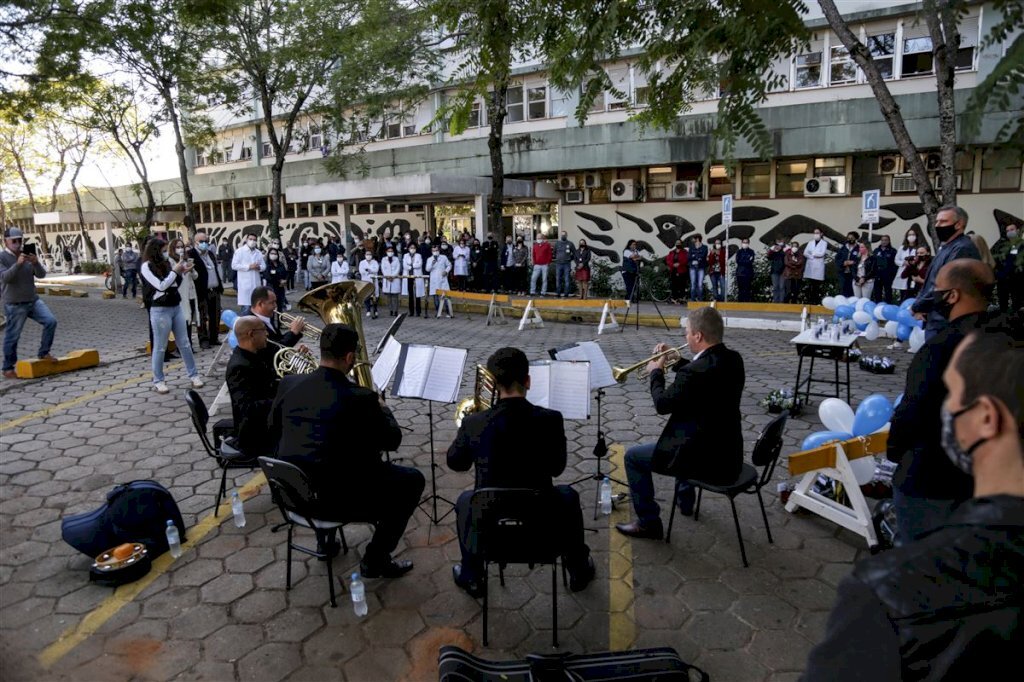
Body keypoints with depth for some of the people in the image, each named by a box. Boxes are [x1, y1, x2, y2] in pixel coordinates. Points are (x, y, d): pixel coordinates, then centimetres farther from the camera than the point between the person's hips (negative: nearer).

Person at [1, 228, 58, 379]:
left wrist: (36, 263, -21)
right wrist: (18, 264, -35)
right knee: (12, 337, 1)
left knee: (51, 321, -10)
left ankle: (43, 353, 7)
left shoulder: (28, 255, 9)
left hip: (33, 300, 5)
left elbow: (41, 274, 0)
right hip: (14, 304, -5)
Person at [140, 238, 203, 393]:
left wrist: (184, 273, 1)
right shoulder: (147, 266, -8)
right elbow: (161, 286, -17)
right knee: (160, 347, 2)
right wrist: (175, 271, -12)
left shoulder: (166, 263, 8)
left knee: (184, 343, 10)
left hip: (176, 307, 6)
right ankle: (158, 381, 13)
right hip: (160, 310, -6)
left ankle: (193, 375, 18)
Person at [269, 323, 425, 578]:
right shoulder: (361, 397, -21)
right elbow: (392, 441, -6)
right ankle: (375, 560, 13)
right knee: (412, 480, 10)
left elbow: (274, 433, 11)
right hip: (337, 499, -7)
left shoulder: (288, 384, -5)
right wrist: (382, 408, 12)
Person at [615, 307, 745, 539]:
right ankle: (685, 499, 50)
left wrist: (656, 372, 0)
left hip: (708, 460, -9)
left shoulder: (695, 371, -27)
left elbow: (662, 404, -15)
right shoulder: (733, 359, 0)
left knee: (633, 456, 6)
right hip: (728, 452, 9)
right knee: (685, 434, 39)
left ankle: (648, 523, 15)